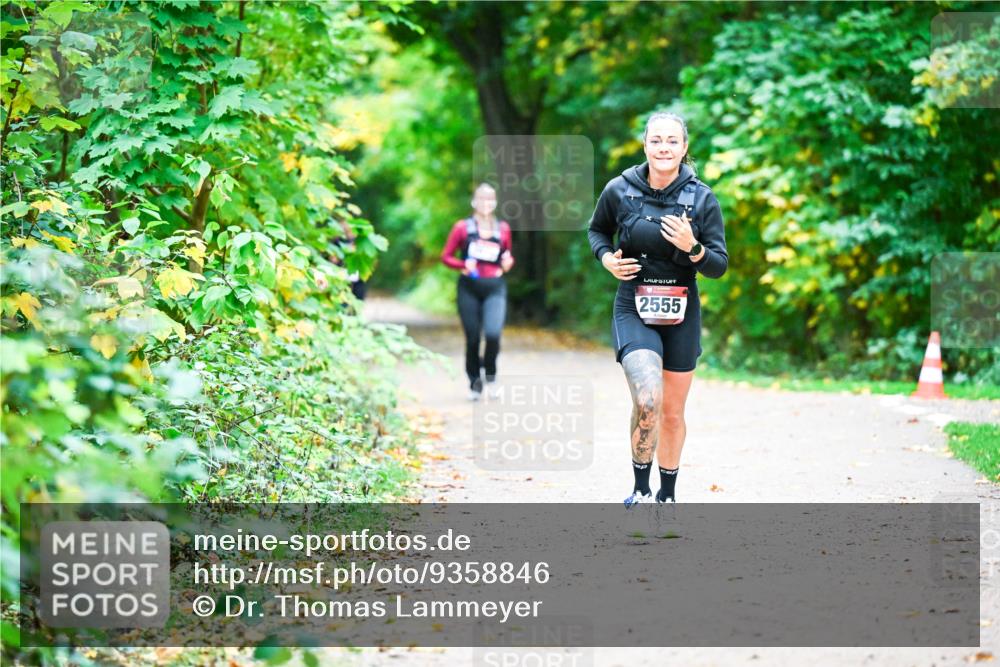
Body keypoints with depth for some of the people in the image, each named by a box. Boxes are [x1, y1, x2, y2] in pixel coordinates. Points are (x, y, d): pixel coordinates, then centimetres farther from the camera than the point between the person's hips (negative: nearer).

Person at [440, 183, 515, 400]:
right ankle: (475, 382, 19)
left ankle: (490, 371, 8)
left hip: (495, 287, 0)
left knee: (493, 333, -19)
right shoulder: (463, 227, 2)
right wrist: (463, 265, -13)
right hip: (469, 287, 0)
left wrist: (507, 264, -3)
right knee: (472, 338, 2)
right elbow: (446, 256, 4)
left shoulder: (503, 229, 8)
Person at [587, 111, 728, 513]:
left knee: (673, 412, 12)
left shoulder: (701, 198, -5)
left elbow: (719, 266, -3)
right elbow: (597, 230, 15)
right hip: (633, 312, -2)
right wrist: (607, 258, -5)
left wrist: (692, 248, -22)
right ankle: (641, 488, -3)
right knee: (647, 401, -23)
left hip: (681, 316, 2)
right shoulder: (619, 190, -5)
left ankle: (667, 495, 31)